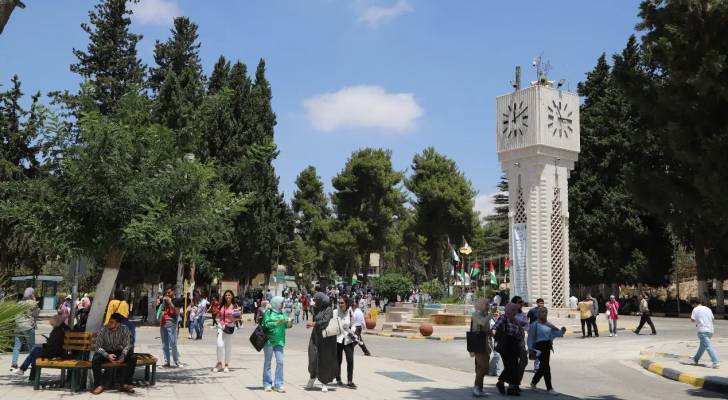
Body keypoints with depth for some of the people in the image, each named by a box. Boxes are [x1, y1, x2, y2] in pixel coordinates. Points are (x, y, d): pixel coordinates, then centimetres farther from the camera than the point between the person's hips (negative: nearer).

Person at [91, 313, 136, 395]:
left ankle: (125, 384, -21)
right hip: (106, 352, -1)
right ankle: (99, 385, -21)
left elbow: (127, 345, -13)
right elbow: (98, 347, -16)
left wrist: (123, 356, -33)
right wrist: (107, 355, -34)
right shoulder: (103, 331, -15)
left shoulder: (125, 330, -13)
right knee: (95, 360, -30)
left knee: (133, 358, -23)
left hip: (119, 352, 1)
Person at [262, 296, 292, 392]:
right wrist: (277, 323, -24)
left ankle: (278, 384, 4)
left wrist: (289, 323, -14)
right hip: (269, 340, -4)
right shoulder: (268, 312, -4)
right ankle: (267, 384, 17)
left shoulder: (283, 313, 10)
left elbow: (287, 325, 7)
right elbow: (266, 324, -13)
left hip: (279, 341, 4)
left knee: (280, 362, -3)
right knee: (267, 362, 7)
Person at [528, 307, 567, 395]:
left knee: (543, 367, 17)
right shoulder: (535, 325, -8)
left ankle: (533, 382, 38)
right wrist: (530, 349, -13)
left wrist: (562, 331, -14)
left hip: (547, 347, 7)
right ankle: (549, 388, -1)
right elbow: (530, 338, -8)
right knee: (546, 367, -8)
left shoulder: (549, 325, 11)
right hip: (539, 346, -7)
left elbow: (556, 333, 6)